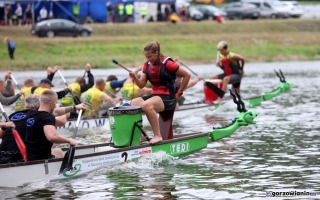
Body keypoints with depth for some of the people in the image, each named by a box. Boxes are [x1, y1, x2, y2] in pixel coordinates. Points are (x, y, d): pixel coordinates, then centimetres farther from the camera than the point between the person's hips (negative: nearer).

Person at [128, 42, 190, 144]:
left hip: (167, 97, -7)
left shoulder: (167, 63, -11)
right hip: (154, 95, 7)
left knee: (146, 105, -36)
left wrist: (179, 93, -3)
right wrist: (135, 77, -14)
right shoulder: (147, 64, 9)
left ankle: (157, 135, -29)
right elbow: (142, 85, 7)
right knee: (132, 104, -15)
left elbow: (187, 75, -6)